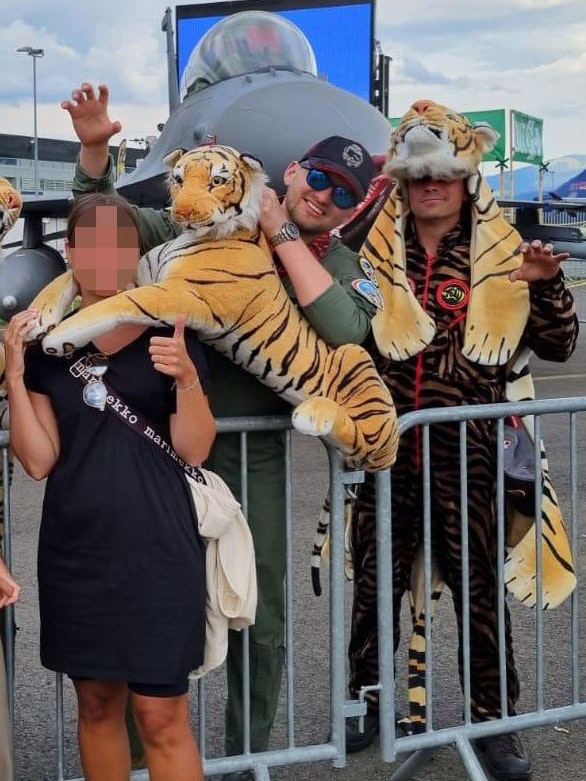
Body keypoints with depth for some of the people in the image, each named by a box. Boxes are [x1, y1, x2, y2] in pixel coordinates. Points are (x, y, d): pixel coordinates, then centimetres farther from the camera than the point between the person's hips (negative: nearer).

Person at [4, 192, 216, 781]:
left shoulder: (168, 335, 0)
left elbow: (194, 450, -5)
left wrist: (187, 378, -22)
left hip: (156, 548, -3)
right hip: (75, 549, 3)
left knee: (161, 714, -2)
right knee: (96, 702, 14)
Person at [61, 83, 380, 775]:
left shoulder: (339, 264, 2)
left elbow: (344, 328, -22)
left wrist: (282, 234, -17)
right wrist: (94, 148, -9)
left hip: (254, 456, 0)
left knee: (259, 620, 10)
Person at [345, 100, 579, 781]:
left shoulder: (499, 257, 3)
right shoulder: (374, 251, 6)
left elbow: (557, 346, 2)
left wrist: (546, 285, -16)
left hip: (467, 452, -1)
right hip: (384, 449, 2)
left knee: (478, 587, 7)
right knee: (374, 583, 11)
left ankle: (492, 717, 23)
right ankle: (366, 701, 30)